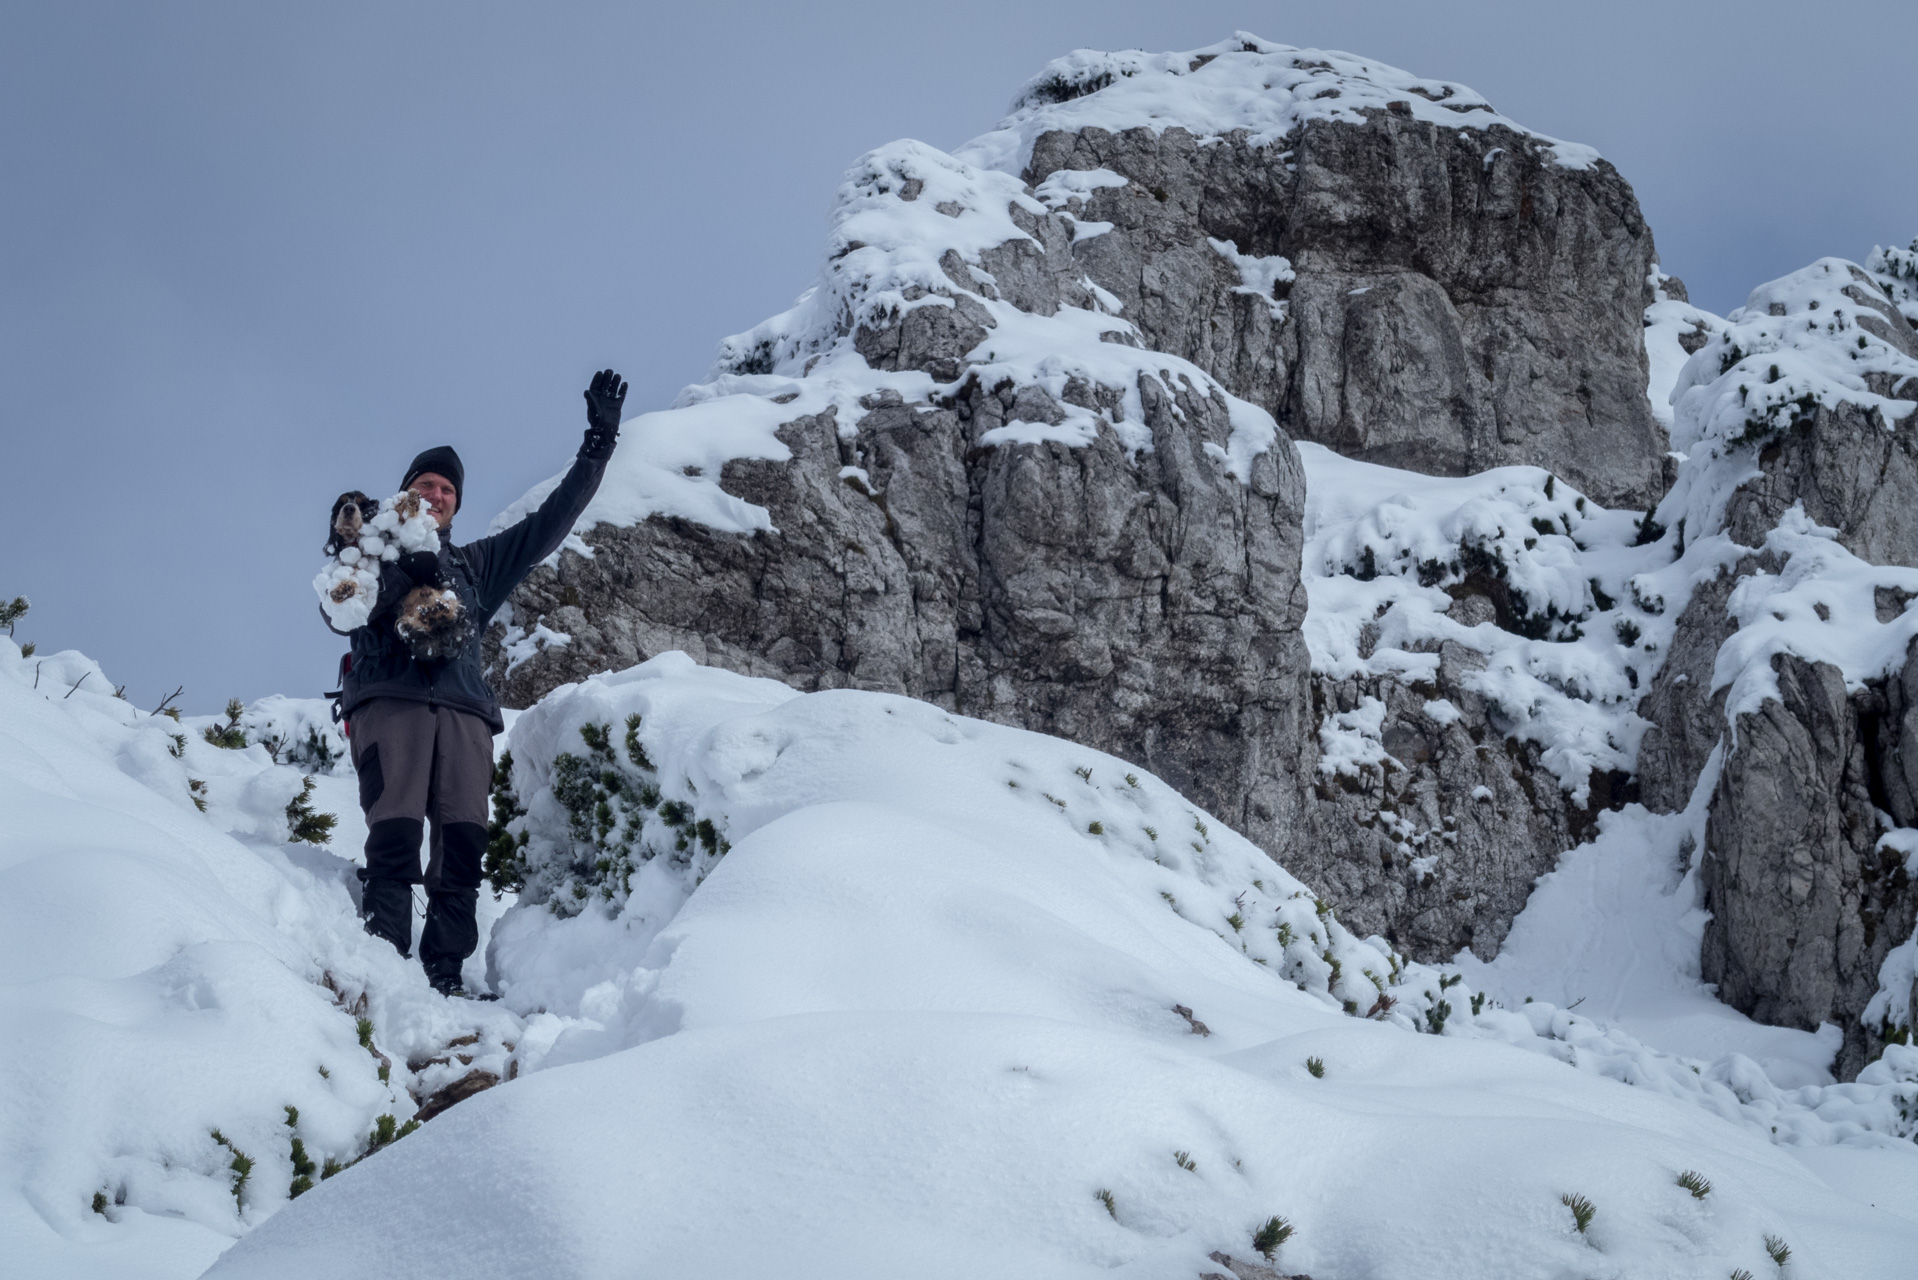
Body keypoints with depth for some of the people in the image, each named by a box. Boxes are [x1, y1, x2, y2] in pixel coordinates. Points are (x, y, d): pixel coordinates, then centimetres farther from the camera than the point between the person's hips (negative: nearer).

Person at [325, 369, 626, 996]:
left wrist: (598, 444, 22)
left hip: (463, 708, 4)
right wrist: (399, 577, -9)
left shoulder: (475, 564, 32)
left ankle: (444, 976, -16)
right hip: (388, 700, -3)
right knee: (395, 835, -20)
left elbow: (548, 524, 27)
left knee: (462, 846, -12)